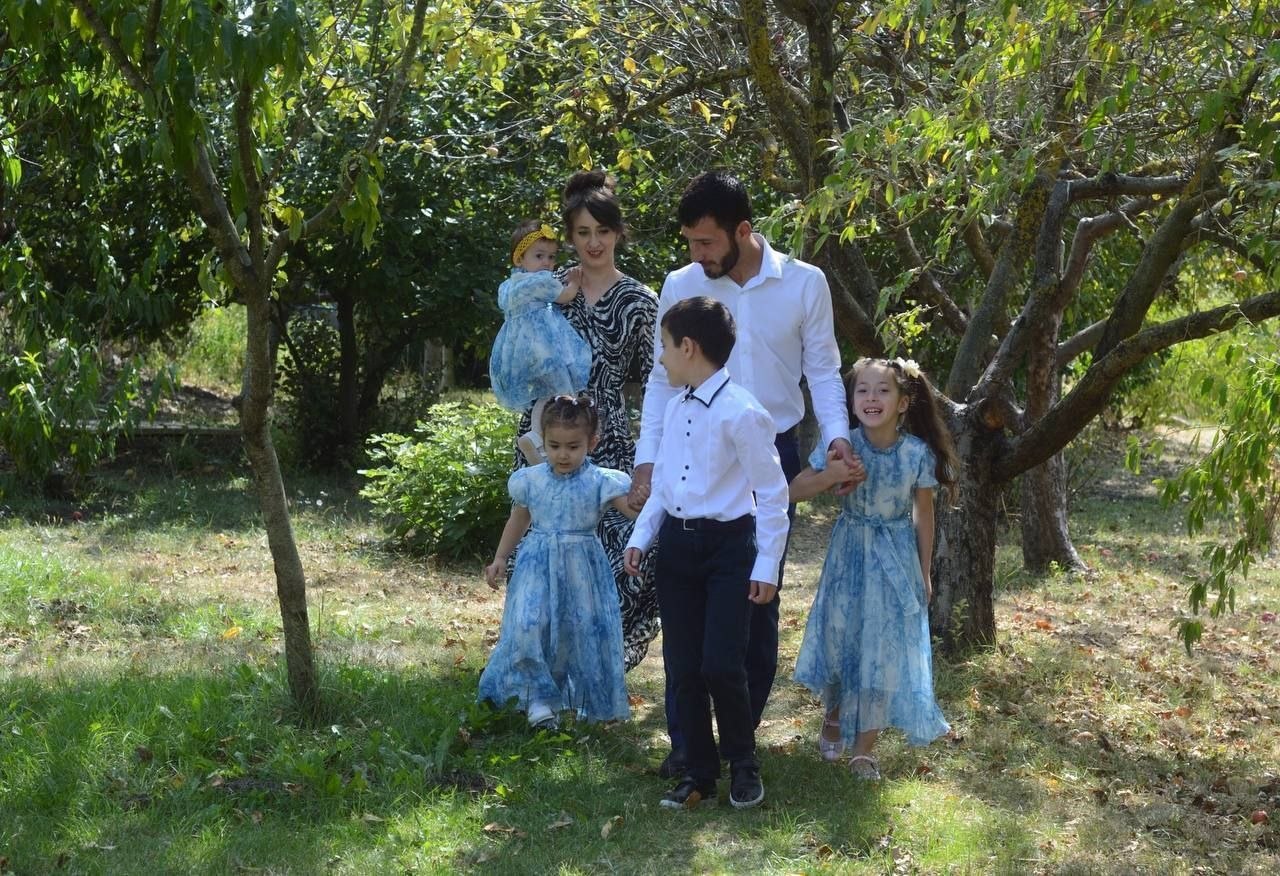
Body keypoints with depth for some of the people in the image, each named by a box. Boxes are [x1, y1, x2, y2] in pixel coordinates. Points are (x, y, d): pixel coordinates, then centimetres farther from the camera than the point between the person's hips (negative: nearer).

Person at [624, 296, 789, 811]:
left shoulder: (741, 412, -15)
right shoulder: (675, 407, 8)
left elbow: (772, 493, -11)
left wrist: (766, 566, -11)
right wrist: (641, 537, 6)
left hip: (728, 546, -7)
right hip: (677, 544, 7)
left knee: (721, 665, -9)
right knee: (682, 668, 7)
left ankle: (744, 766, 15)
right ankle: (698, 773, 20)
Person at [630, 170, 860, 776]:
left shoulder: (805, 284, -6)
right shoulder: (680, 285, -4)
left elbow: (823, 372, 1)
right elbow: (663, 379, 2)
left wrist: (838, 436, -15)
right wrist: (647, 460, -5)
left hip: (773, 455, 0)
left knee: (759, 598, 9)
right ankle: (685, 738, 5)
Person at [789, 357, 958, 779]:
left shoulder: (918, 453, -13)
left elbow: (924, 515, -1)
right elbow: (793, 491, -9)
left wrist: (924, 573, 4)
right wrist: (828, 477, -28)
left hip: (896, 558, 0)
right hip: (850, 554, 0)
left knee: (885, 650, 3)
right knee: (841, 638, 10)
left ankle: (864, 747, 15)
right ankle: (834, 717, 38)